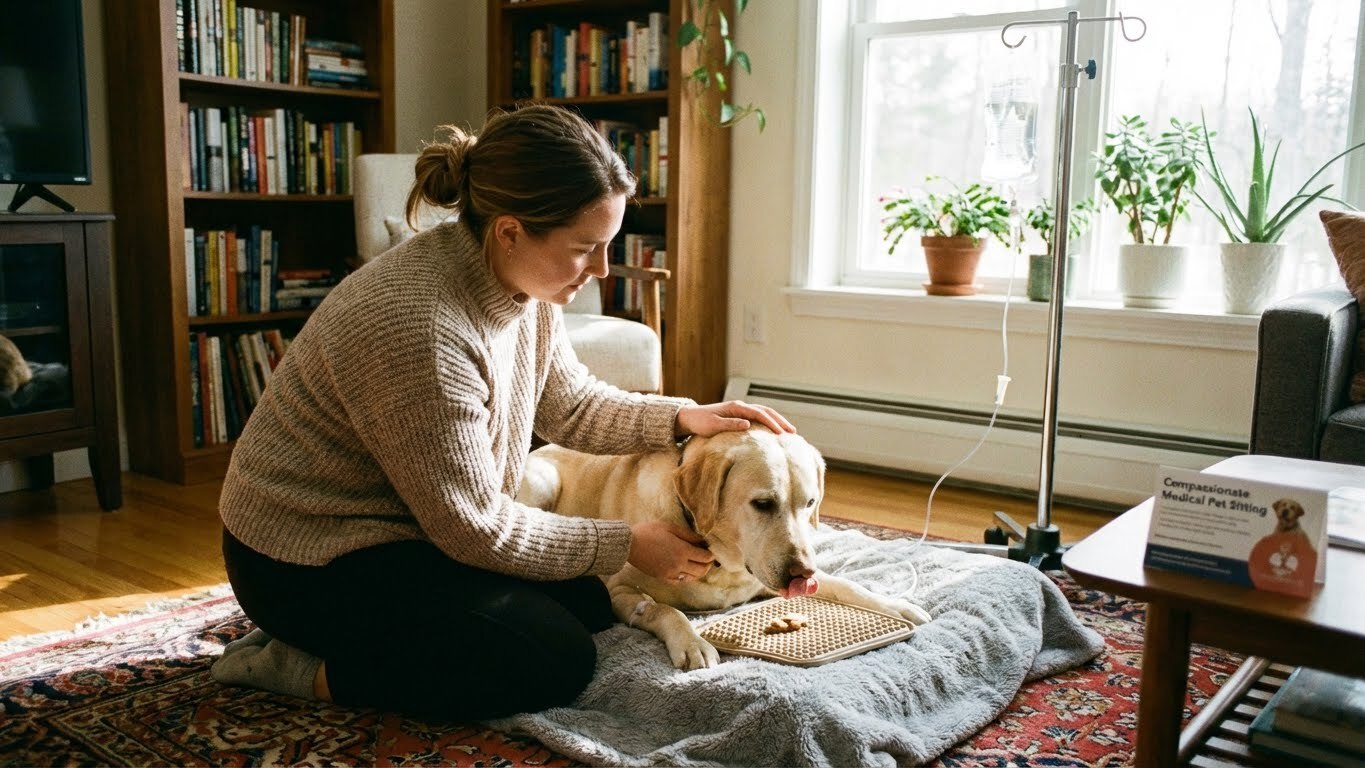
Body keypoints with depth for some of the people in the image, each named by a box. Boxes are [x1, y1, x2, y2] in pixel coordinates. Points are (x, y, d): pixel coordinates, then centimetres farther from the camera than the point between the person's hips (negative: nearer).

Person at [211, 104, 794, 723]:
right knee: (559, 659, -13)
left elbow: (569, 406, 9)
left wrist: (683, 418, -5)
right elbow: (474, 528, -23)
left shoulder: (521, 282, -7)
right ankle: (307, 667, -3)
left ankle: (339, 633, 12)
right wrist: (625, 545, -14)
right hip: (310, 556, -9)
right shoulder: (421, 328, -33)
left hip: (415, 526, 9)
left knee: (589, 606, 7)